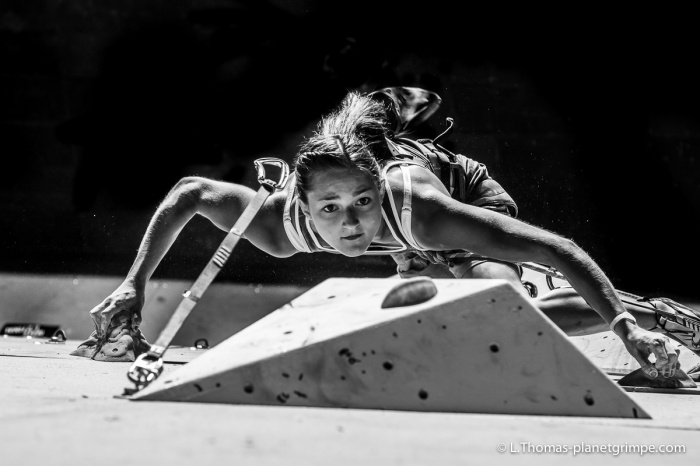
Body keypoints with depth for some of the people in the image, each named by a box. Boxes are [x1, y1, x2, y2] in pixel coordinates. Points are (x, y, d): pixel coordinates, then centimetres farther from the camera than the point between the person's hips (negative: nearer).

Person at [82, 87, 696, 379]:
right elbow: (189, 192, -20)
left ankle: (646, 316, -9)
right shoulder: (287, 224, -38)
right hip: (419, 252, 5)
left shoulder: (413, 206, -48)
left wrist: (628, 327, -57)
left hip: (475, 199, -5)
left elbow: (559, 250, -49)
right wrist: (135, 286, -21)